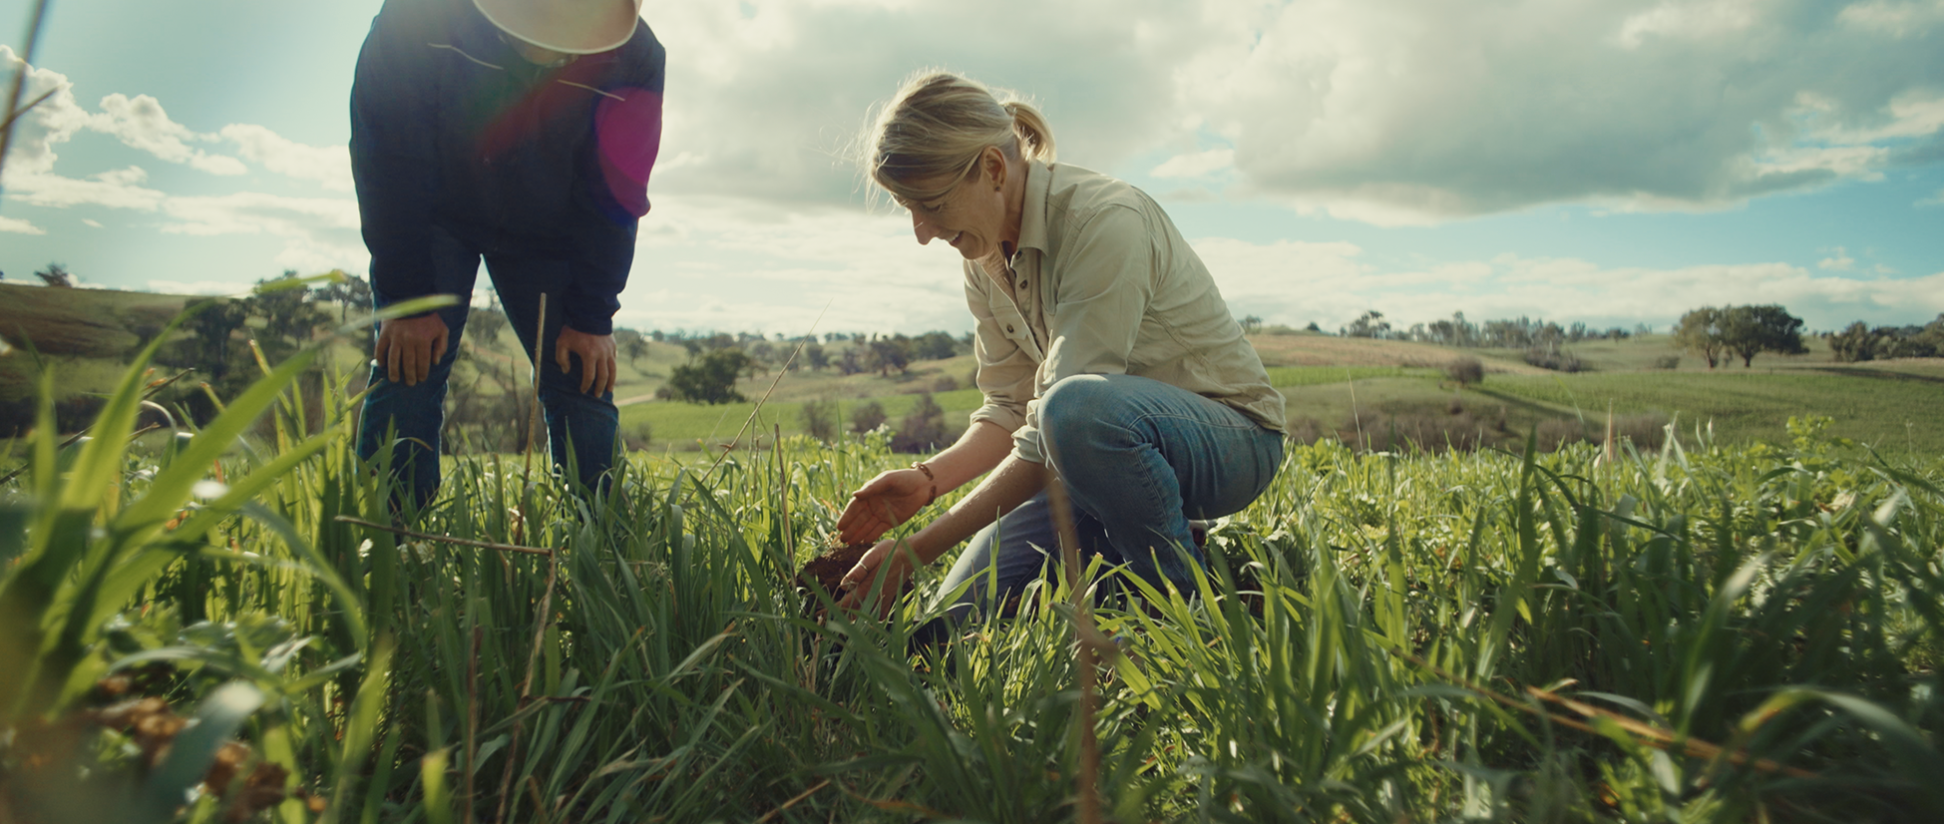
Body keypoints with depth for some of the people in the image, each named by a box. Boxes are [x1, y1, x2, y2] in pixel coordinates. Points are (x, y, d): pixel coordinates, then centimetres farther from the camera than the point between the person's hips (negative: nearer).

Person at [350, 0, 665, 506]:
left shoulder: (635, 59, -25)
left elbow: (612, 200, -15)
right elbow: (389, 166, -20)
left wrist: (592, 317, -16)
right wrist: (406, 299, -22)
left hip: (545, 233, 1)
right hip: (433, 218, -1)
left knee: (583, 381, -7)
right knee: (406, 370, -14)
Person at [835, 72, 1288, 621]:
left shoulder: (1104, 223, -26)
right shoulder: (985, 256, -1)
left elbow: (1069, 414, -31)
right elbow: (1010, 408, 2)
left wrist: (918, 550, -30)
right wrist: (929, 478, -18)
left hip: (1232, 439, -6)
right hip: (1116, 452, 6)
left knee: (1079, 409, -40)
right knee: (963, 615, -8)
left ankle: (1183, 598, -15)